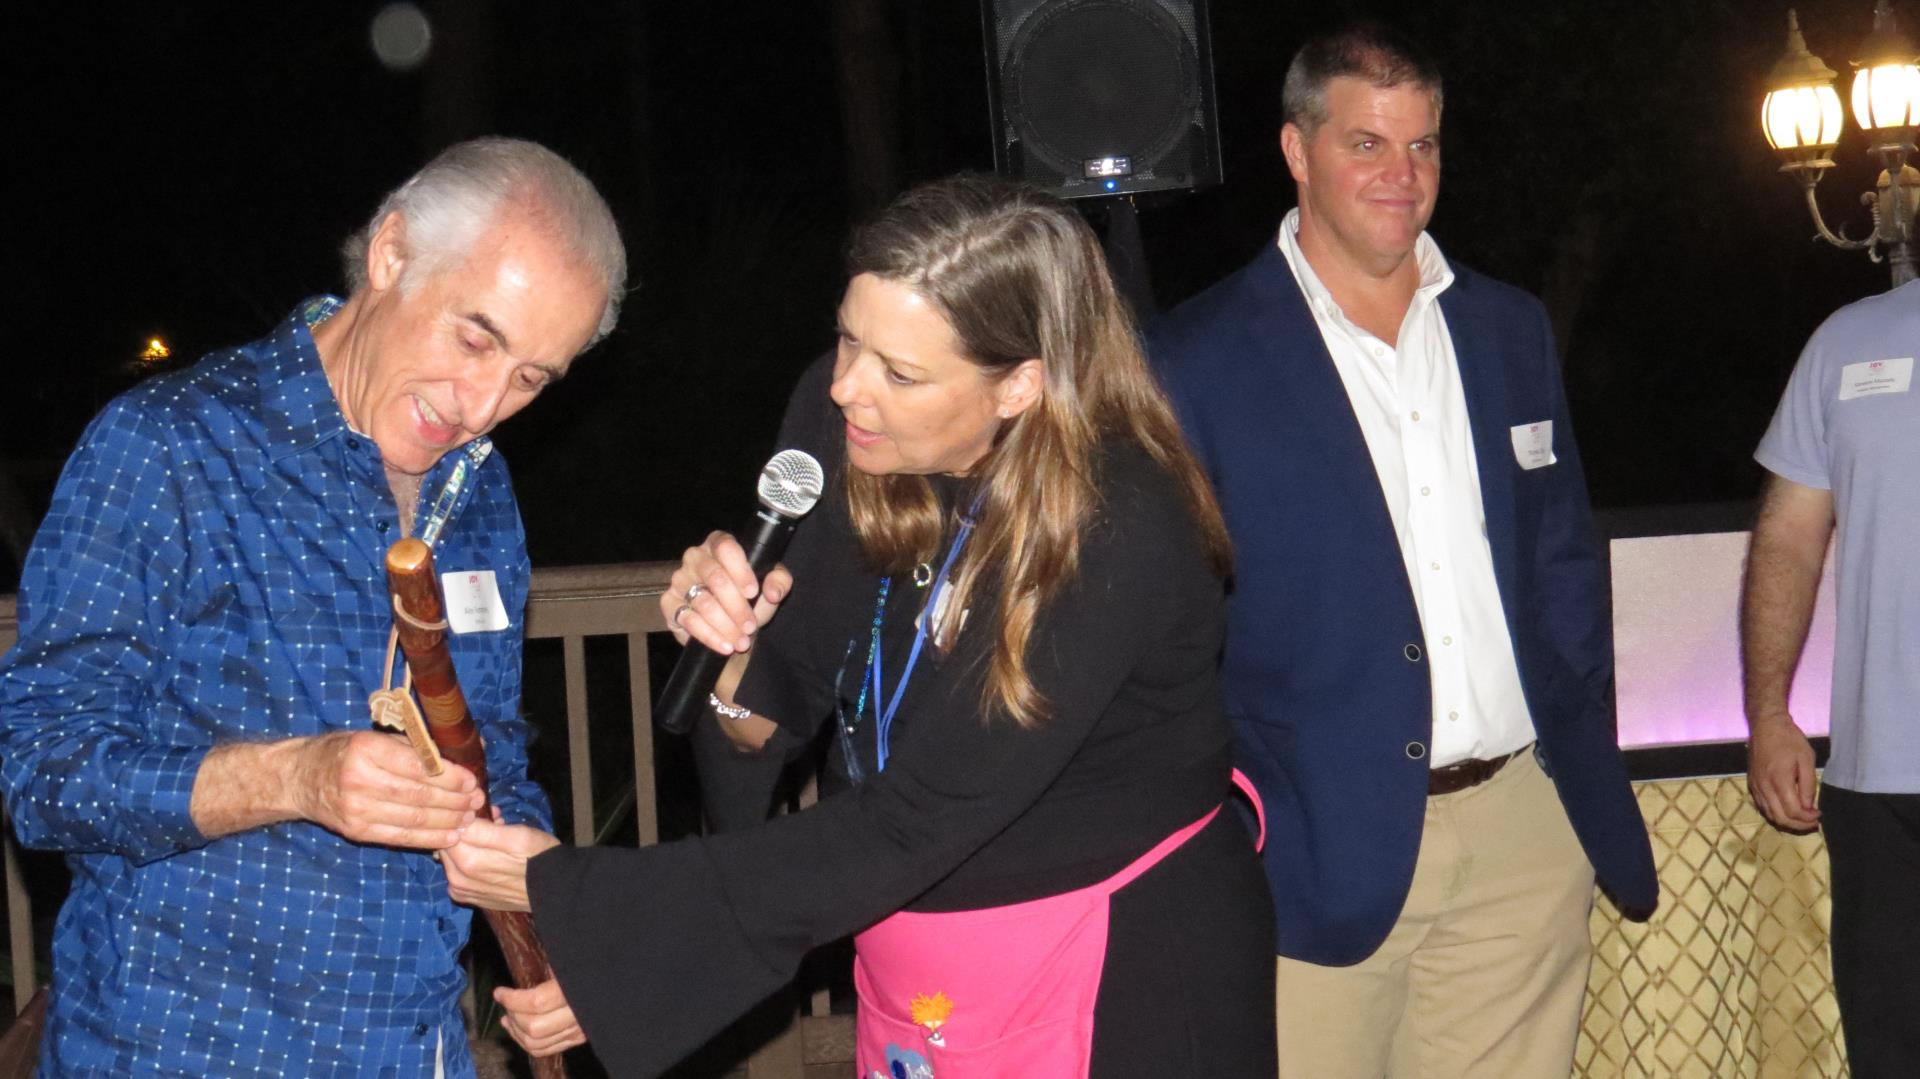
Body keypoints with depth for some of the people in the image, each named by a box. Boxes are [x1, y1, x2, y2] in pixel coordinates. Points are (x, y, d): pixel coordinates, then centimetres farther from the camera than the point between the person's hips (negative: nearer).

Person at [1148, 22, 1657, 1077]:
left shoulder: (1508, 326, 11)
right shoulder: (1199, 358, -4)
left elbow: (1564, 556, 17)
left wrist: (1578, 748, 9)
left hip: (1525, 830, 4)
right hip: (1326, 849, -4)